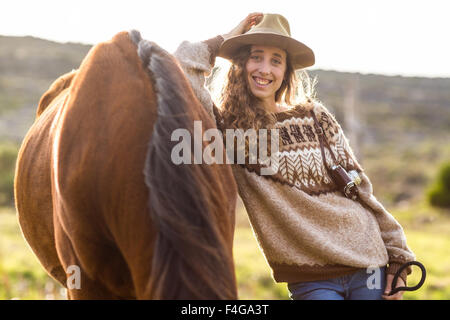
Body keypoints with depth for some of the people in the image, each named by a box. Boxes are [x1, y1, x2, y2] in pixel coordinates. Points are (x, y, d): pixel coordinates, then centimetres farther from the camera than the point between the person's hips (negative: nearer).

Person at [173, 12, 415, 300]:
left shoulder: (315, 117, 6)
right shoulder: (228, 128, -1)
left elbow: (360, 188, 10)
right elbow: (183, 69, -15)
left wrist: (397, 257, 9)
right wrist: (226, 39, 0)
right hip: (310, 281, -2)